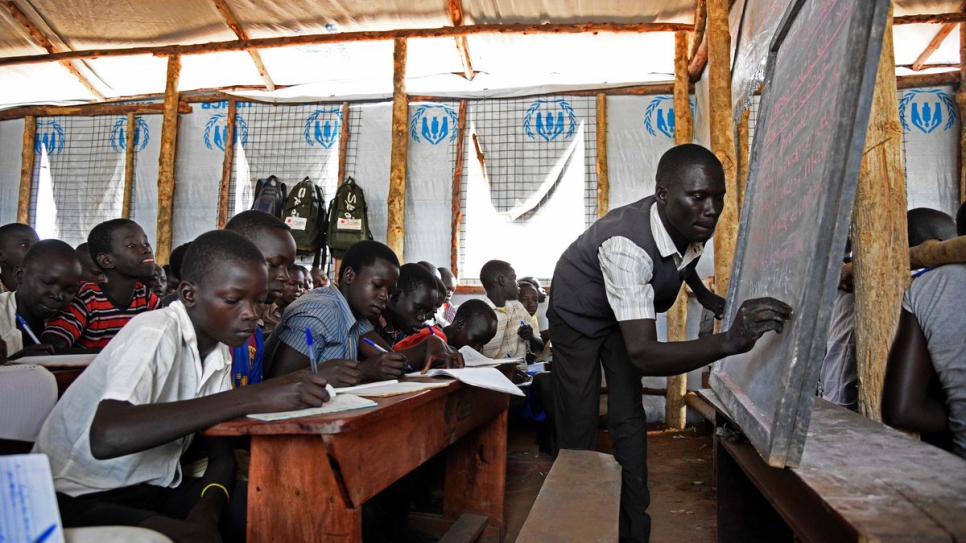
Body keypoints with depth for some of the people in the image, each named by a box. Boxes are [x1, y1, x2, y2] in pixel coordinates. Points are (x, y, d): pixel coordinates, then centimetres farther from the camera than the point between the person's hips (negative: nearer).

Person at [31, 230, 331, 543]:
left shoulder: (218, 352, 3)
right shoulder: (155, 332, -19)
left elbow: (222, 452, 5)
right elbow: (106, 437, -35)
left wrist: (207, 513, -16)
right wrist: (252, 398, -37)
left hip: (155, 488, 7)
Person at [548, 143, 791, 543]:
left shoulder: (694, 226, -20)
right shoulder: (626, 244, -44)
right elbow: (644, 354, -51)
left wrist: (702, 293, 16)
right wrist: (729, 341, -61)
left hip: (625, 315, 6)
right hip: (578, 315, -6)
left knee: (629, 421, 5)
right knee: (578, 432, -6)